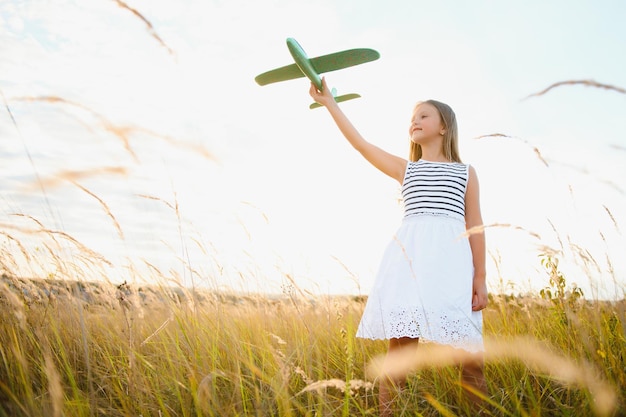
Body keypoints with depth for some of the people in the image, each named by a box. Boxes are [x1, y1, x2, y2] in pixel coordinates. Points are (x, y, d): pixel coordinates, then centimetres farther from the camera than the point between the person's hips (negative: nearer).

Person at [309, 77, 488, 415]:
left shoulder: (465, 172, 18)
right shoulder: (405, 169, 21)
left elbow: (475, 226, 11)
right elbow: (360, 143, 13)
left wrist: (480, 277, 3)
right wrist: (329, 102, 11)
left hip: (453, 257, 0)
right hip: (411, 254, 1)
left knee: (468, 351, -2)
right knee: (400, 344, -7)